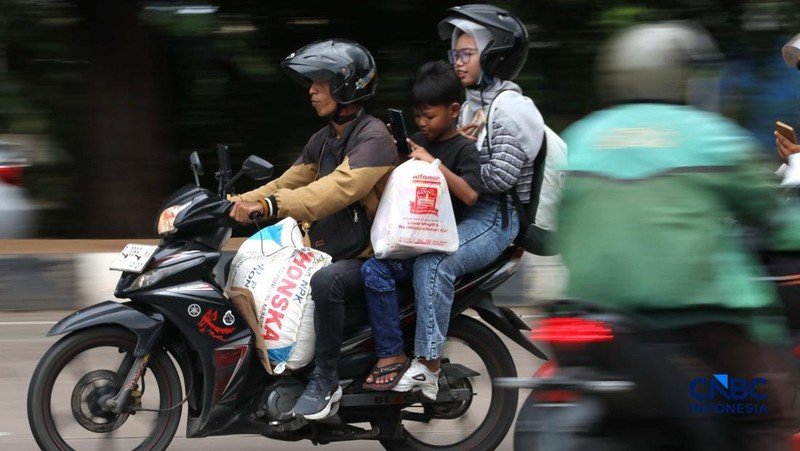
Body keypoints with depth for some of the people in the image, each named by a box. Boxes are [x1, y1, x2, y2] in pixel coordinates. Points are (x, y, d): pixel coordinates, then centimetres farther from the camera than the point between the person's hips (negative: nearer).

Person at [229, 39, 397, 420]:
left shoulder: (373, 138, -18)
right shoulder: (323, 140, 14)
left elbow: (340, 189, -33)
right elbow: (288, 184, 10)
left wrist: (268, 206, -43)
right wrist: (240, 203, -8)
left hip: (372, 256, -10)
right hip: (333, 247, 10)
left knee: (325, 282, -37)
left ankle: (326, 380, -24)